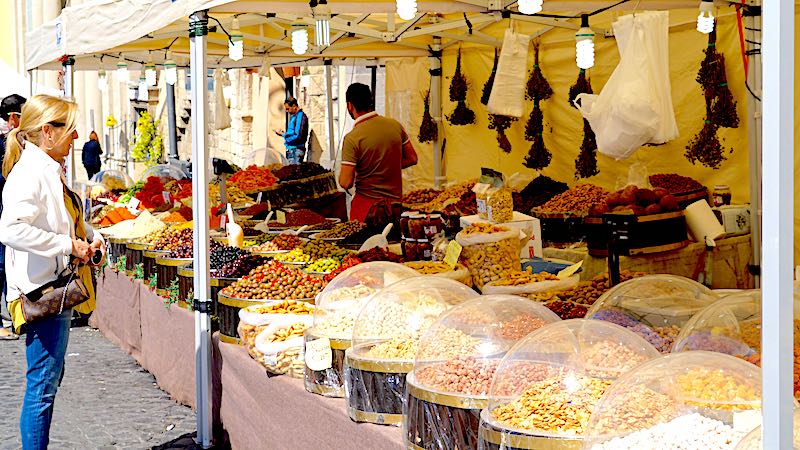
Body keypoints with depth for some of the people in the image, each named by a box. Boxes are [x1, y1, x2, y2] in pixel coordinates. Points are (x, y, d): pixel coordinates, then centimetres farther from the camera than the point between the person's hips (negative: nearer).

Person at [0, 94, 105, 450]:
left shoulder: (50, 170, 14)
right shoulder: (30, 173, -18)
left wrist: (90, 236, 10)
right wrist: (68, 244, -25)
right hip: (42, 293, -11)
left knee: (49, 379, 18)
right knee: (42, 384, -4)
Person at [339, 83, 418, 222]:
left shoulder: (352, 139, -17)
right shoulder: (395, 125, -2)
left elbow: (346, 183, -18)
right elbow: (412, 159, 9)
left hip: (366, 202, -5)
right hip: (395, 200, 5)